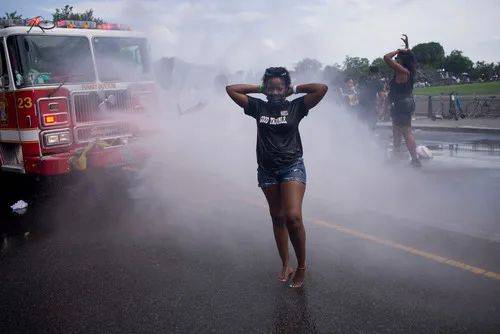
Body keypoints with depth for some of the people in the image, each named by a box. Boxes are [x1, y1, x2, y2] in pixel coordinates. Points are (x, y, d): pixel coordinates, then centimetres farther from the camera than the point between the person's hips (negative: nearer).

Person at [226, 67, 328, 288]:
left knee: (293, 217, -18)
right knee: (277, 218, 12)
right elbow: (231, 89, 5)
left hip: (292, 166, -3)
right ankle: (285, 265, 26)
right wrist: (258, 88, 5)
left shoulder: (295, 107, -1)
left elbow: (322, 88, -8)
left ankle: (301, 267, 0)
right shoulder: (258, 107, 4)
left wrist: (295, 89, 1)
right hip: (267, 170, 4)